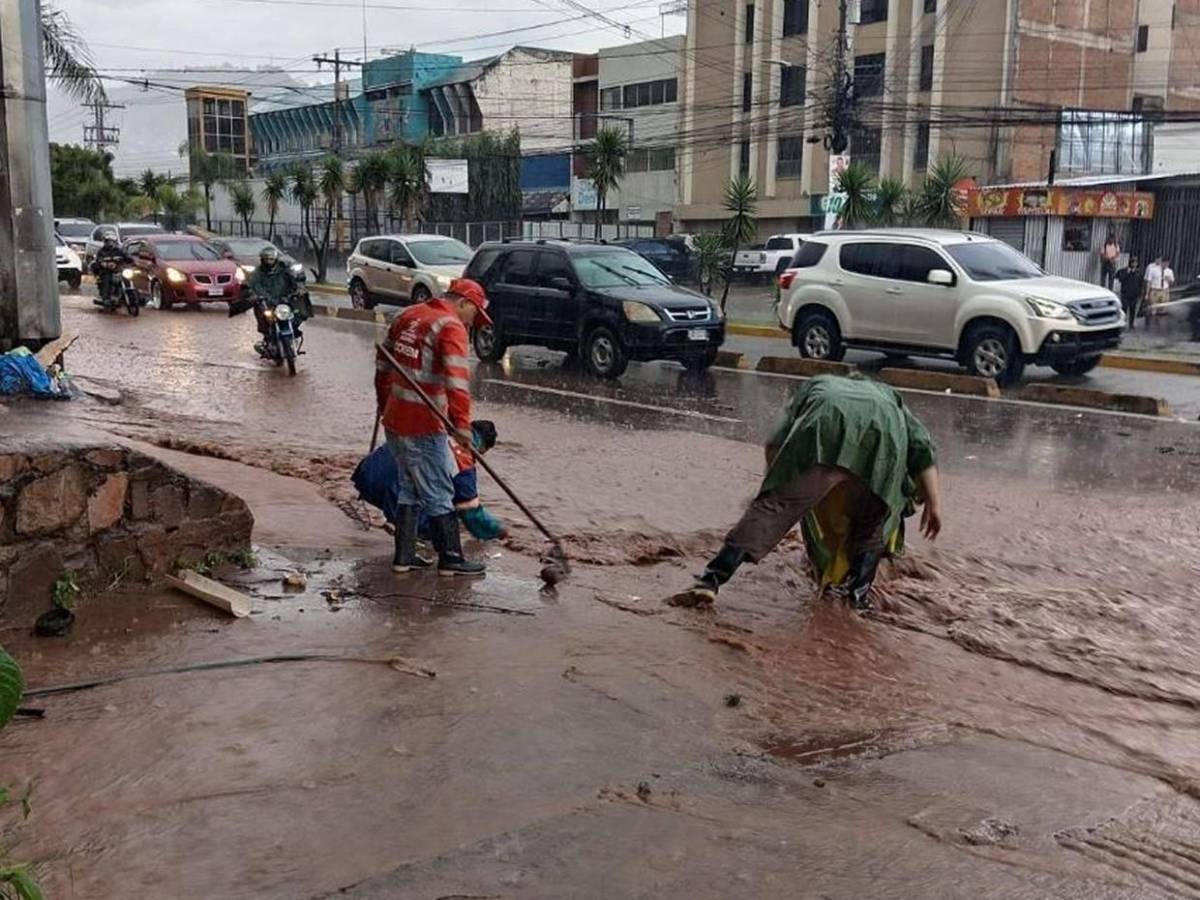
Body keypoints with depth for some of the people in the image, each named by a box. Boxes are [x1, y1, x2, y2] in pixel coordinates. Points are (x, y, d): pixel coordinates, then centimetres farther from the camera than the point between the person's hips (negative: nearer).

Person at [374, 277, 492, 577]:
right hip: (423, 427, -8)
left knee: (410, 489, 17)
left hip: (394, 420, 8)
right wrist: (461, 422, -30)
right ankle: (451, 560, 11)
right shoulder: (451, 327, -12)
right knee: (439, 493, 2)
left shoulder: (409, 315, 13)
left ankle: (404, 556, 21)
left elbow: (383, 362, 20)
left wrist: (384, 403, 29)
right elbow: (456, 376, -25)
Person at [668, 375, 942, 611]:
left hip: (826, 425, -1)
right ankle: (860, 592, 15)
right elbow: (923, 448, 28)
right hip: (886, 433, 2)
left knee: (775, 506, -6)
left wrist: (776, 487, 38)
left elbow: (775, 445, 28)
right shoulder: (889, 397, 47)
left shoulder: (815, 386, 44)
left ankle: (711, 579, -16)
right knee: (873, 520, 24)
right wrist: (933, 503, 24)